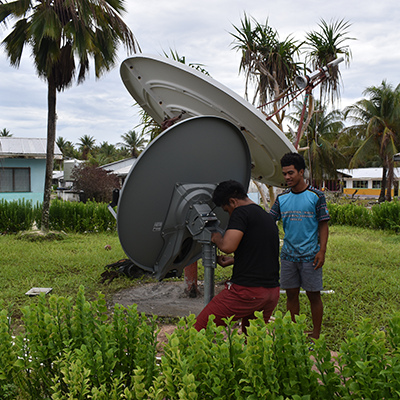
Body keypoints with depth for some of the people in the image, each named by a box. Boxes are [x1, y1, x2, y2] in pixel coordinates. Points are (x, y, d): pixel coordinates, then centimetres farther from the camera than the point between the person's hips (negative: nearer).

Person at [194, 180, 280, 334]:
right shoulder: (268, 217, 18)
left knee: (198, 330, -1)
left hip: (247, 289, -9)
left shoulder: (241, 212, -8)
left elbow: (228, 246, -22)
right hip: (272, 291, 9)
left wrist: (217, 238, 0)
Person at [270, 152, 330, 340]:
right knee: (291, 294, 11)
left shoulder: (316, 196, -4)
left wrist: (322, 251, -10)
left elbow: (323, 225, -3)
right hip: (288, 254, 4)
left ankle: (315, 335, 17)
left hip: (310, 255, -3)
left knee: (313, 295, 5)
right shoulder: (281, 198, 6)